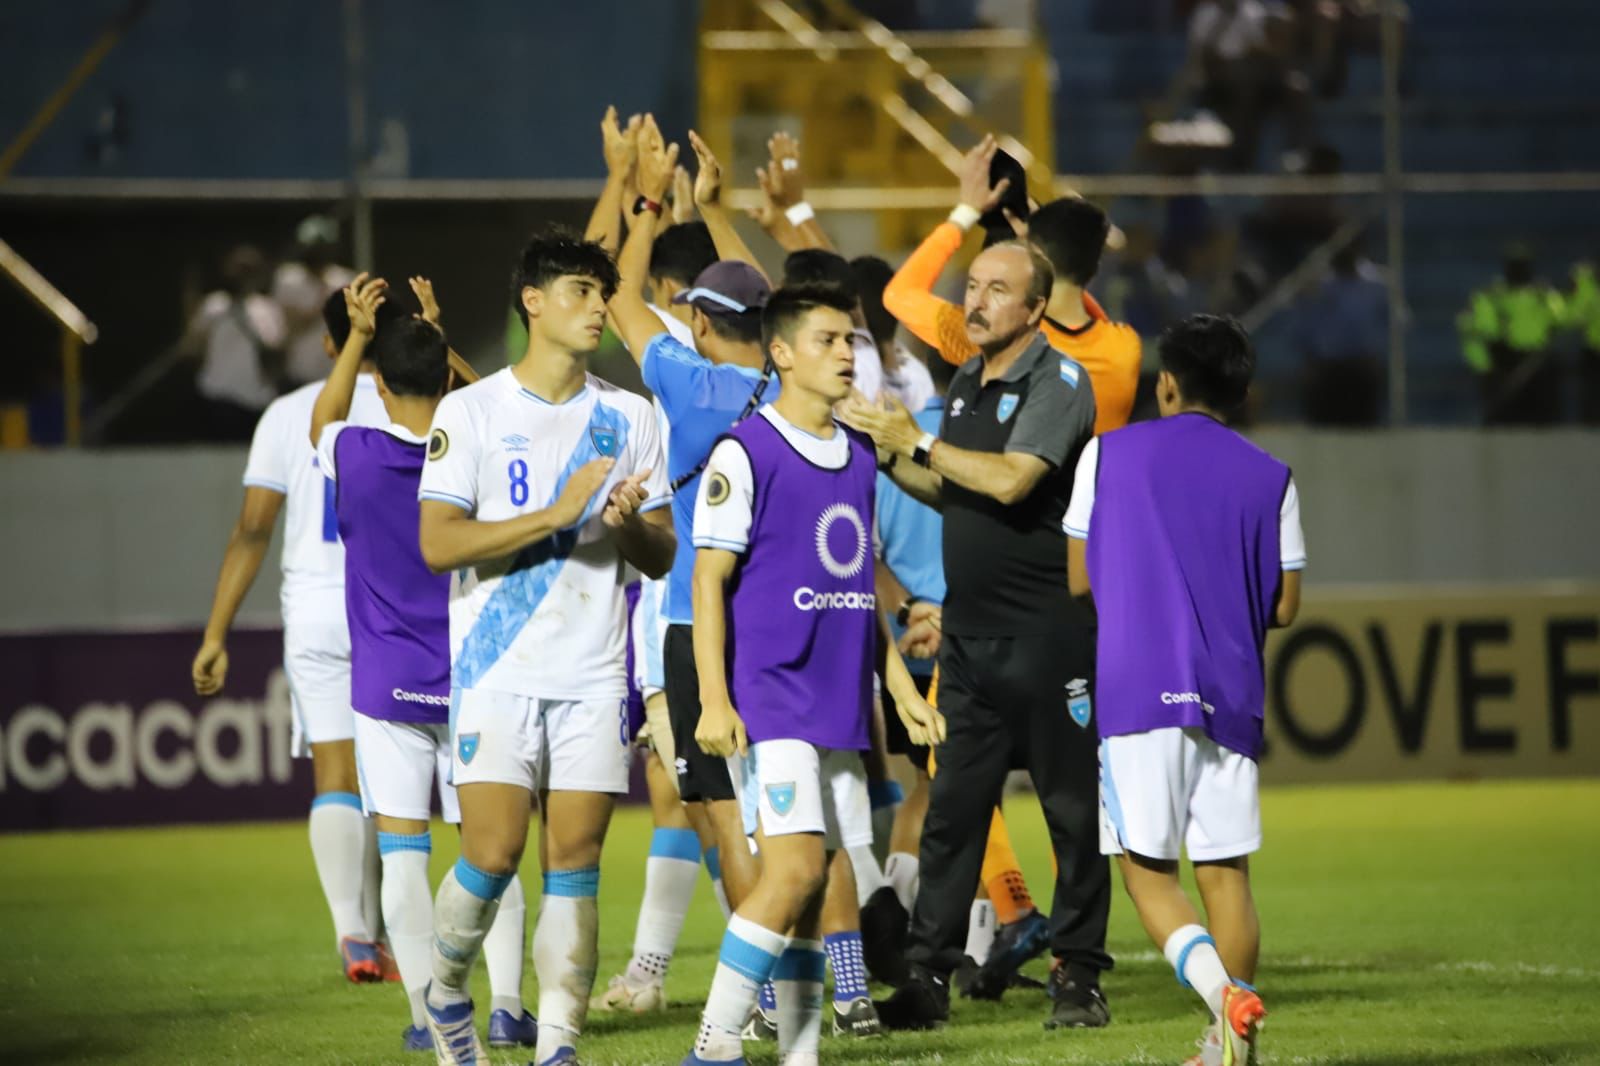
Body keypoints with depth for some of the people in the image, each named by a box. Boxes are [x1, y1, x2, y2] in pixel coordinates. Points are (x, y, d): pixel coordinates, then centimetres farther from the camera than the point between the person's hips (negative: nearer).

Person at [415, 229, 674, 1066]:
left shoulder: (627, 417, 9)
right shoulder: (471, 411, -1)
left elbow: (661, 558, 11)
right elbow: (437, 542, -10)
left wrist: (628, 525, -12)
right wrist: (557, 514, -17)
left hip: (594, 673, 3)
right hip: (497, 670, -3)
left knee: (574, 864, -1)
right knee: (493, 854, -11)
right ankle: (446, 989, 15)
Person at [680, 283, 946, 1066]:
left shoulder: (858, 457, 15)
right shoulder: (744, 453, -6)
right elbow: (708, 581, -8)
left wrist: (900, 685, 19)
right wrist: (714, 700, -15)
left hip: (841, 703, 7)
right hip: (771, 698, -7)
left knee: (810, 881, 6)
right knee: (795, 868, -16)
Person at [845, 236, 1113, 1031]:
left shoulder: (1058, 383, -9)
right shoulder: (967, 383, 15)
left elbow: (1009, 481, -22)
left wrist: (918, 442, -14)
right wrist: (889, 457, 7)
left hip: (1048, 631, -7)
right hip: (969, 632, 7)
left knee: (1071, 809, 0)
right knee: (952, 808, 4)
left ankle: (1077, 974, 6)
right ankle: (928, 975, 4)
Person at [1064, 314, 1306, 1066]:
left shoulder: (1109, 454, 5)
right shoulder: (1271, 480, 8)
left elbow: (1079, 578, 7)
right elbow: (1284, 608, 7)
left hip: (1138, 690, -2)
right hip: (1231, 696, 2)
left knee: (1147, 867, 1)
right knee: (1225, 871, 9)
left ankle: (1222, 991, -23)